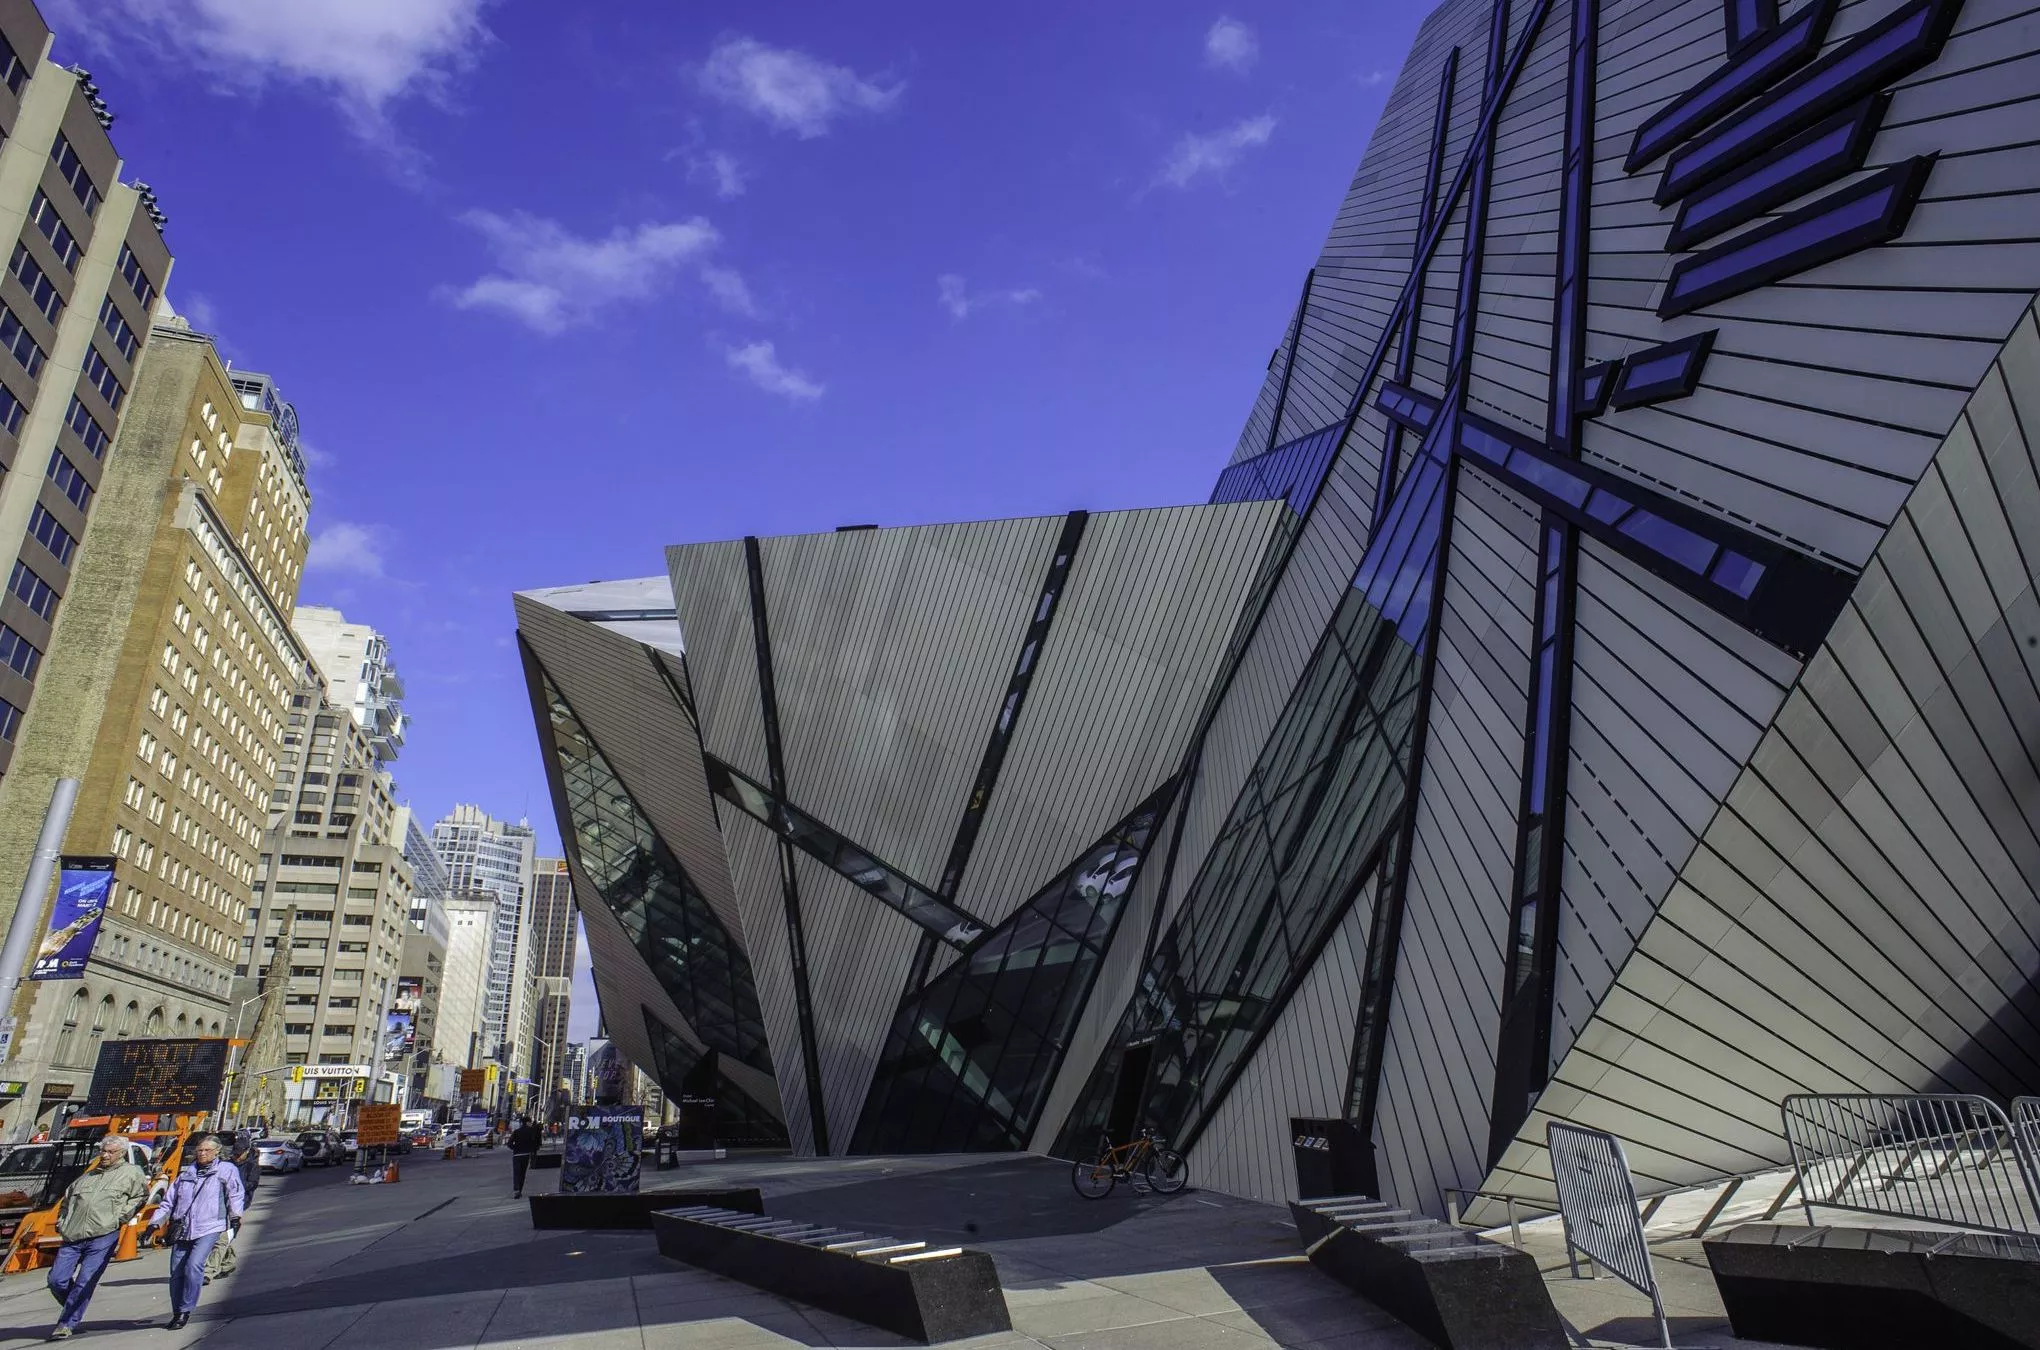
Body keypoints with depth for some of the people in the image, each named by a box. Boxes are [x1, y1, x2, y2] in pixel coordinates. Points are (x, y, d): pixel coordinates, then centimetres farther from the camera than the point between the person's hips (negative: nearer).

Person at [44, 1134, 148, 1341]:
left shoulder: (131, 1173, 6)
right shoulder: (88, 1176, 20)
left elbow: (141, 1196, 2)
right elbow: (67, 1200, 28)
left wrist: (120, 1216, -6)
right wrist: (61, 1223, 14)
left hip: (102, 1237, -5)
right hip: (73, 1238, 5)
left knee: (85, 1282, -6)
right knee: (56, 1280, 1)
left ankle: (67, 1324, 5)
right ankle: (73, 1310, 25)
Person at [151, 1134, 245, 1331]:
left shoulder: (227, 1170, 6)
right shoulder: (185, 1174, 18)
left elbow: (235, 1193, 2)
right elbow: (169, 1202, 22)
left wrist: (235, 1215, -8)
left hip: (209, 1228, -5)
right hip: (181, 1231, 5)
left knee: (193, 1265, -20)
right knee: (176, 1272, 5)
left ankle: (185, 1310, -7)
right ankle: (177, 1314, 21)